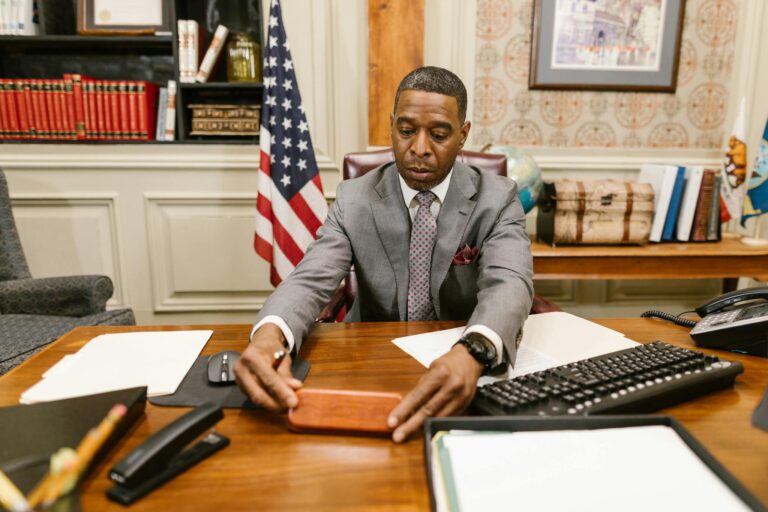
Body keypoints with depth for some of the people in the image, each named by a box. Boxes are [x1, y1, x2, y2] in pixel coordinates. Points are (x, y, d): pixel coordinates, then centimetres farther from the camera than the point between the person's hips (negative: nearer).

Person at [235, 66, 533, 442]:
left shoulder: (498, 199, -6)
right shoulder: (353, 199, -3)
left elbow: (509, 284, -22)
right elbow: (311, 279, -15)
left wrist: (471, 354, -44)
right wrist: (269, 334, -39)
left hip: (466, 367, 0)